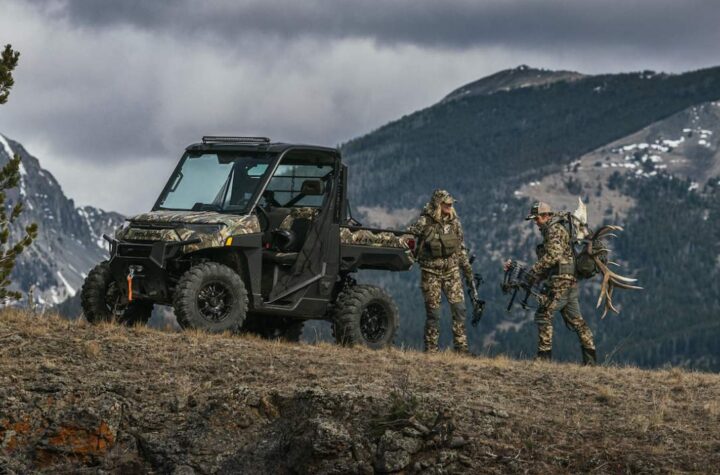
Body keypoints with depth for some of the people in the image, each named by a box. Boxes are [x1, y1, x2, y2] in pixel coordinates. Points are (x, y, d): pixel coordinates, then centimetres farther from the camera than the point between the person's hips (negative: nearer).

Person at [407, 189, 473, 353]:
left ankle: (461, 347, 4)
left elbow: (461, 246, 15)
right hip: (431, 273, -4)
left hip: (451, 271, 4)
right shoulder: (424, 223, -11)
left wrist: (466, 266, 15)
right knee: (433, 313, 0)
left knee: (459, 309, -2)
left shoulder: (454, 221, 5)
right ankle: (431, 350, 8)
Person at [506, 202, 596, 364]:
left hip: (560, 282, -10)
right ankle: (590, 357, 11)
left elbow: (553, 255, -22)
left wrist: (533, 271, -17)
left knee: (543, 315, -8)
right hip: (570, 282, 10)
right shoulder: (555, 230, 24)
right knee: (575, 320, 11)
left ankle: (544, 355, -9)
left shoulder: (554, 229, -7)